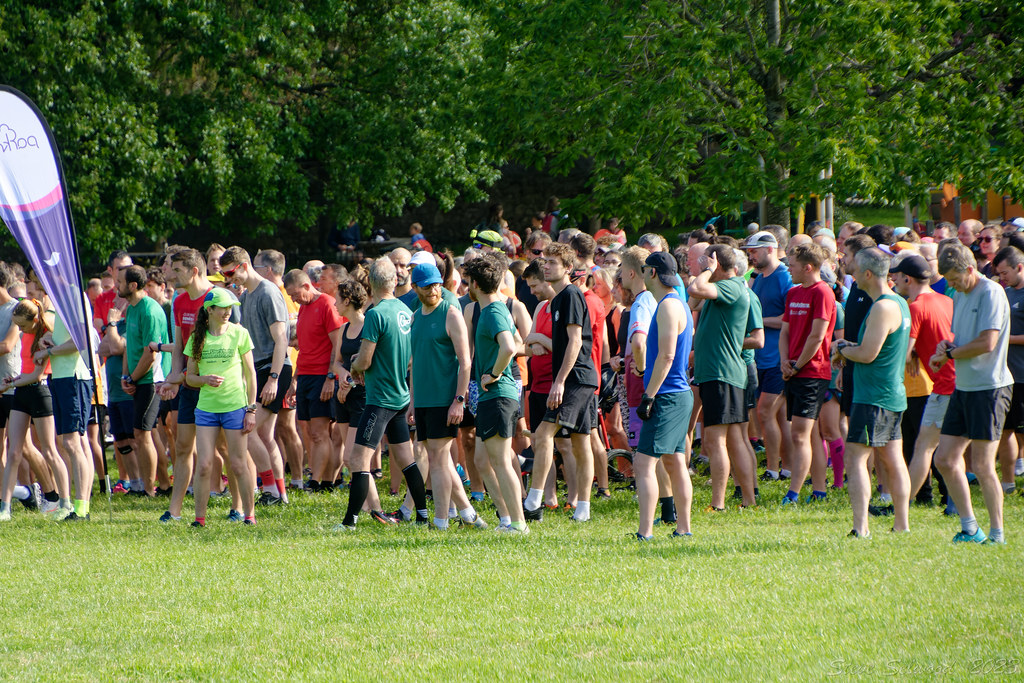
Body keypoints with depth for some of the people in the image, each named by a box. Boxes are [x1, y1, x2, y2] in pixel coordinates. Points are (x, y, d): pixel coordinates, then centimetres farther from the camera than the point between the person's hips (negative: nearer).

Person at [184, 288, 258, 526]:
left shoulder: (239, 333, -1)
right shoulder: (197, 338, 4)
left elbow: (250, 373, 3)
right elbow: (190, 376, 10)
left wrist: (251, 409, -2)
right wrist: (205, 379, -13)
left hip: (235, 406, -2)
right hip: (206, 407, 2)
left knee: (238, 464, 1)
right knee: (204, 464, -2)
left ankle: (249, 514, 12)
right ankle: (200, 517, 6)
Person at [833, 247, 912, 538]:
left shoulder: (883, 308, -18)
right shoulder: (899, 303, 14)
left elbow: (868, 353, -21)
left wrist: (843, 350, -2)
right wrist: (850, 349, 11)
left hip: (873, 397, -10)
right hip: (894, 394, 10)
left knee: (855, 458, -10)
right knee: (892, 461, 14)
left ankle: (860, 529, -17)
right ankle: (902, 524, 17)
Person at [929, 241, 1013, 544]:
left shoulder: (990, 293, -13)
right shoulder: (959, 295, 15)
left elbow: (986, 343, -20)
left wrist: (950, 354, -8)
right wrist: (945, 346, 0)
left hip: (989, 388, -9)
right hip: (963, 388, 9)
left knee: (982, 467, -7)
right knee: (945, 459, 6)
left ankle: (997, 534, 3)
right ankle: (970, 528, 14)